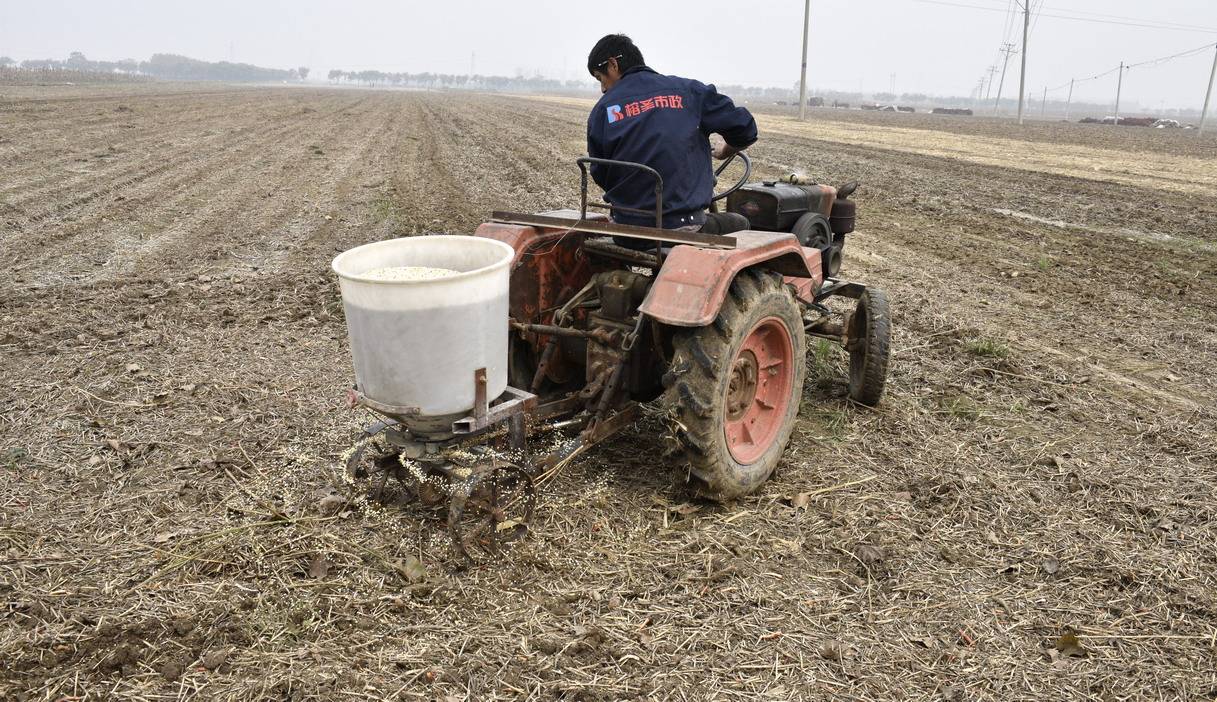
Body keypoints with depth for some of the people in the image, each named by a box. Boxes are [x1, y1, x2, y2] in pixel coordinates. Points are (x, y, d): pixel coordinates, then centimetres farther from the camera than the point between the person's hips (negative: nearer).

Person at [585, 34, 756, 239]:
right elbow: (744, 129, 0)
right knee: (740, 224, 24)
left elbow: (600, 176, 8)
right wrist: (725, 151, 23)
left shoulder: (602, 110, 3)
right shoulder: (686, 90, 1)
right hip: (683, 226, -2)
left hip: (627, 233, 3)